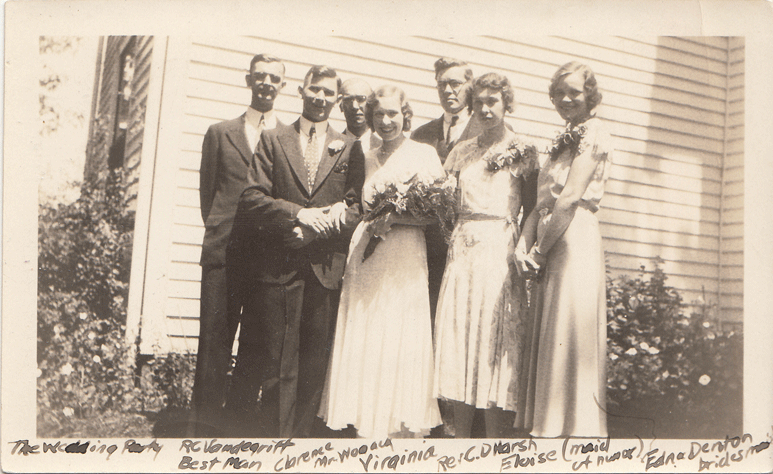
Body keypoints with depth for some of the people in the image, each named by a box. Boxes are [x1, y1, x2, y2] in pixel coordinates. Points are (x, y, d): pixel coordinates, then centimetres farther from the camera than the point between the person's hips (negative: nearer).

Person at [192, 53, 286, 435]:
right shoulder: (220, 133, 15)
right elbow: (207, 191, 15)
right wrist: (219, 230, 7)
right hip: (224, 250, 1)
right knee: (214, 340, 0)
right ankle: (205, 424, 9)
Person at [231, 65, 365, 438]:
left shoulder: (349, 149, 13)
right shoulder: (273, 140, 11)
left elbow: (359, 206, 6)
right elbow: (252, 199, 1)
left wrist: (338, 213, -14)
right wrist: (297, 213, -13)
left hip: (327, 268, 1)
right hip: (279, 266, -1)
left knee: (314, 366, 4)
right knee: (277, 365, 1)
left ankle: (302, 436, 16)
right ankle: (277, 439, 11)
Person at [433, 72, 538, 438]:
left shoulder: (523, 153, 4)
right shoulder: (462, 151, 15)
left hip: (500, 252, -4)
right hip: (462, 252, 4)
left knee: (495, 339, -3)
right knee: (456, 334, 2)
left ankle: (494, 440, 6)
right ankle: (461, 438, 12)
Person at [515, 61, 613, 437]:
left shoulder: (593, 135, -5)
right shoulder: (564, 142, 22)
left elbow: (570, 200, -14)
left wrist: (539, 251, -10)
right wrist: (524, 245, -1)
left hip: (575, 244, -9)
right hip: (550, 251, 9)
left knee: (569, 341, -6)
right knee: (547, 345, 11)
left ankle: (574, 431, 2)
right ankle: (546, 427, 19)